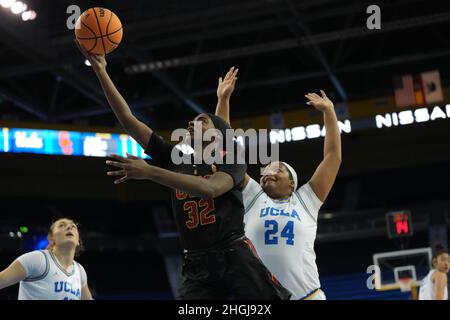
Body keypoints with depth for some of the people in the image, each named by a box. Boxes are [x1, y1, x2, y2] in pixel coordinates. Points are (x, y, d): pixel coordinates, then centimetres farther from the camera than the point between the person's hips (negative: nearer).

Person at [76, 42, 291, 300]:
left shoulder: (232, 160, 1)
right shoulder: (176, 159, 13)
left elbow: (210, 189, -23)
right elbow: (128, 120, 10)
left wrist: (150, 172, -27)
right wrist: (101, 71, 6)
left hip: (236, 259, -3)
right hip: (197, 267, 4)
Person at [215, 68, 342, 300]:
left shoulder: (305, 201, 13)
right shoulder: (253, 198, 13)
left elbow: (333, 156, 11)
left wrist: (329, 111, 8)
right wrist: (223, 100, 8)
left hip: (307, 295, 0)